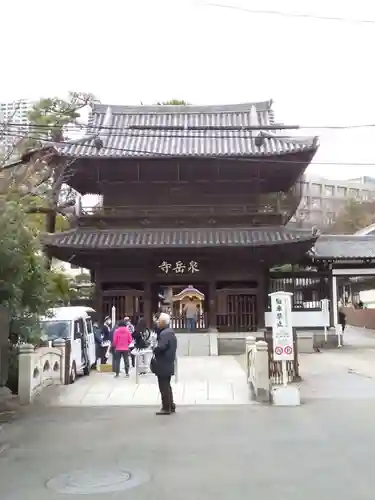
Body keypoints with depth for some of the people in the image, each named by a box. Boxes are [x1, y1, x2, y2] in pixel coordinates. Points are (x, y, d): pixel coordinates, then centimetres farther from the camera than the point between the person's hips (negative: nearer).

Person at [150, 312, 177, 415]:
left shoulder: (165, 333, -20)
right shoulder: (169, 332, 13)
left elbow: (161, 347, -30)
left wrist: (154, 351, -12)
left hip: (163, 365, -10)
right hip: (167, 364, 10)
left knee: (164, 387, -2)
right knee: (166, 386, 18)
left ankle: (166, 408, 3)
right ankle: (171, 406, 25)